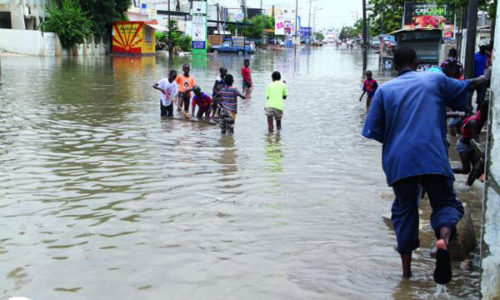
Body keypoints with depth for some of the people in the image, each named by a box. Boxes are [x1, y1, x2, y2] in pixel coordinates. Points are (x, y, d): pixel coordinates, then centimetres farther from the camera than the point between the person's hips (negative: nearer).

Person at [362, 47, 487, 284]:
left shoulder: (385, 90, 6)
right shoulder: (436, 79, 7)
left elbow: (372, 130, 3)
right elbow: (462, 88, 25)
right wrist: (477, 81, 46)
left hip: (399, 161, 1)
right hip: (433, 158, -1)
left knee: (404, 209, 15)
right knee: (445, 202, 12)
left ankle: (406, 267, 17)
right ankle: (444, 236, -22)